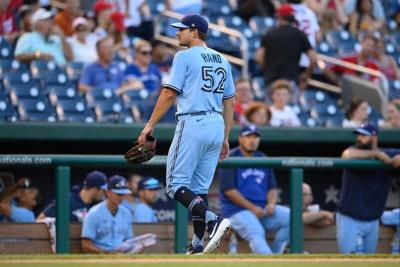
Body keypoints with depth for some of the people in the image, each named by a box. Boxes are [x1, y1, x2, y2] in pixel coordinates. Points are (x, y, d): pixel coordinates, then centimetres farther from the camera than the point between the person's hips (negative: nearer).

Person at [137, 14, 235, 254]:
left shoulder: (185, 57, -5)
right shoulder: (222, 60, 16)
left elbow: (170, 93, -10)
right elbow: (230, 102, 16)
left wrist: (150, 125, -5)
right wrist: (225, 138, 20)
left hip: (193, 125, -7)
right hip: (217, 126, 7)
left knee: (176, 184, -4)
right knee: (200, 188, 10)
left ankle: (213, 220, -25)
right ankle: (198, 245, 5)